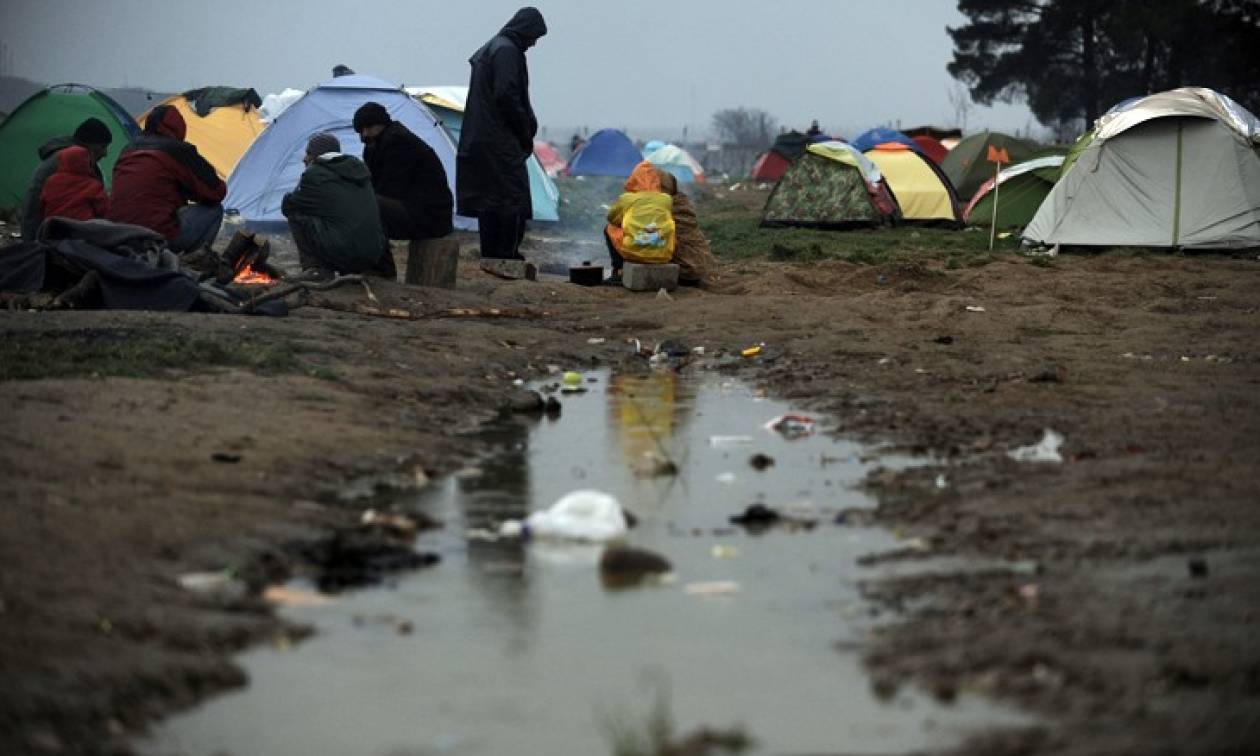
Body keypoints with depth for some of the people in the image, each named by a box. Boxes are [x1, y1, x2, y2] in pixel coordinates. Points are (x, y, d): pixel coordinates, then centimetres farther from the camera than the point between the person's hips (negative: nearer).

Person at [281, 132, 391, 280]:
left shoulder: (314, 174, -2)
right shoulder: (358, 167, 19)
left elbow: (287, 206, 8)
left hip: (341, 253, -7)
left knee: (296, 215, 6)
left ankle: (316, 268, -1)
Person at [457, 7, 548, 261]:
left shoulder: (490, 48, 19)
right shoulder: (508, 51, -12)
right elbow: (506, 96, -20)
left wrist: (526, 129, 16)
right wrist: (527, 133, -10)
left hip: (479, 139, 10)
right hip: (501, 141, -10)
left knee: (488, 197, 11)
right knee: (514, 197, -8)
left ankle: (490, 256, 15)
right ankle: (509, 255, -11)